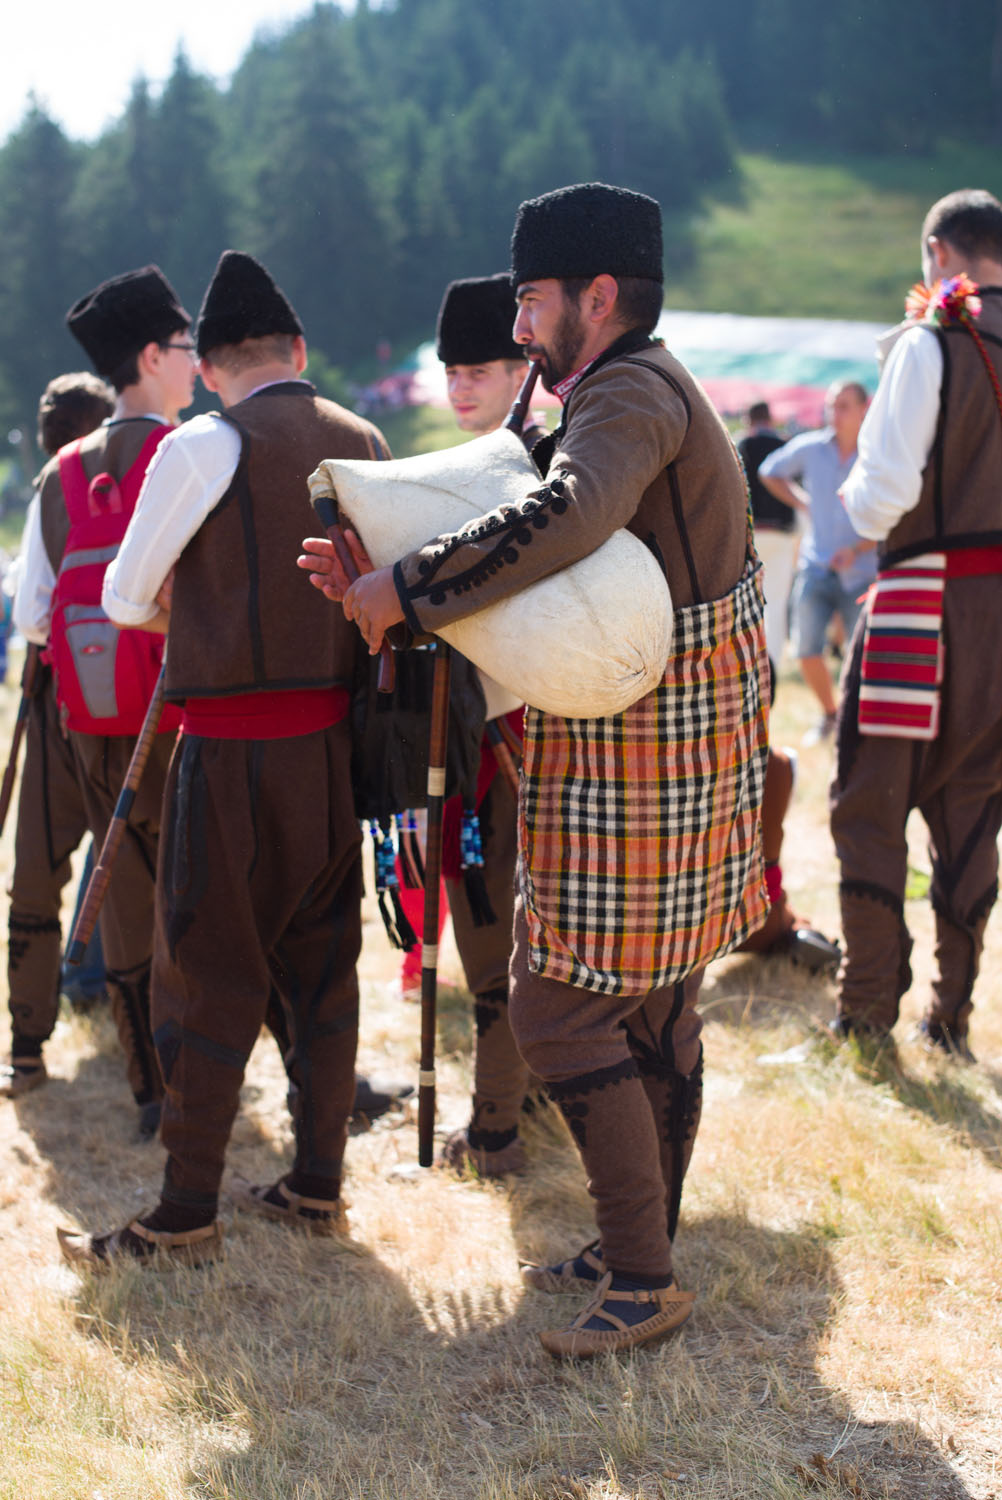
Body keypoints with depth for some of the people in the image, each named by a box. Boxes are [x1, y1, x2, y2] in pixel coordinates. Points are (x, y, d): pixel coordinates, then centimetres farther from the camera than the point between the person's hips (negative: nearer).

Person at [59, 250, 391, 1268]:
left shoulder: (207, 445, -9)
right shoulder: (363, 443, 8)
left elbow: (126, 600, -2)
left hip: (235, 752, -6)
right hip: (334, 740, 6)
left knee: (209, 977, 1)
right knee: (322, 964, 13)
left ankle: (186, 1215, 8)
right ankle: (317, 1185, 23)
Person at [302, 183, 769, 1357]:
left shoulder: (631, 392, -15)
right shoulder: (645, 400, 19)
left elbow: (563, 520, -38)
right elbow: (559, 586, 14)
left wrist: (407, 588, -28)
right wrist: (381, 593, 3)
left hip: (637, 763, -11)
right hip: (682, 747, 11)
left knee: (559, 1009, -6)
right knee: (652, 1007, 17)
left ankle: (644, 1281, 2)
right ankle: (641, 1247, 29)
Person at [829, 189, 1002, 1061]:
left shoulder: (932, 345, -11)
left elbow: (882, 499, -16)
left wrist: (857, 495, 5)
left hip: (932, 604, -5)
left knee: (871, 806, 6)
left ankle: (869, 1011, 9)